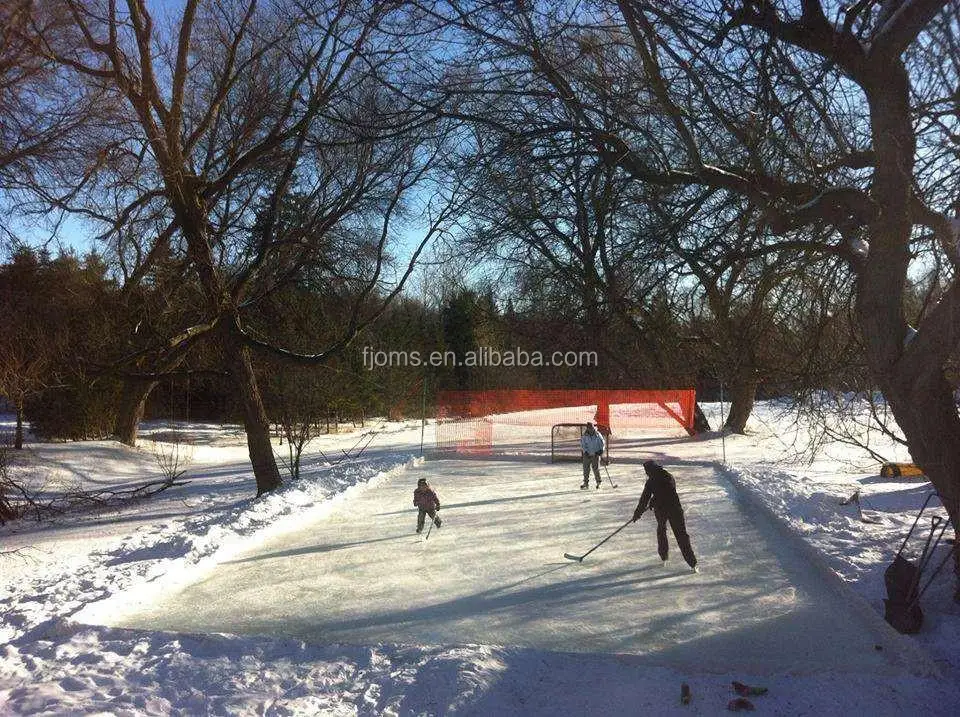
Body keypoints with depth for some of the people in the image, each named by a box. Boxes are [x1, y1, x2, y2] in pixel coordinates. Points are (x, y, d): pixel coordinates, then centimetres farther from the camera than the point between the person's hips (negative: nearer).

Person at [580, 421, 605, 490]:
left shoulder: (597, 434, -4)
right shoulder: (584, 435, -3)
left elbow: (602, 443, -1)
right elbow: (582, 445, -2)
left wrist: (601, 450, -16)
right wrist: (585, 451, -16)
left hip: (596, 454, -1)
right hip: (587, 455, 1)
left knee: (596, 469, -4)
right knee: (586, 469, 1)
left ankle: (598, 482, 15)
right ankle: (586, 483, 13)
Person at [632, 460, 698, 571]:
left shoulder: (651, 482, -6)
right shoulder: (669, 477, 8)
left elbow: (644, 499, -2)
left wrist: (637, 513, 9)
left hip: (660, 510, -2)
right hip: (675, 509, 2)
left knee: (661, 531, 25)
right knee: (682, 535, 2)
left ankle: (664, 558, 30)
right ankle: (693, 564, -1)